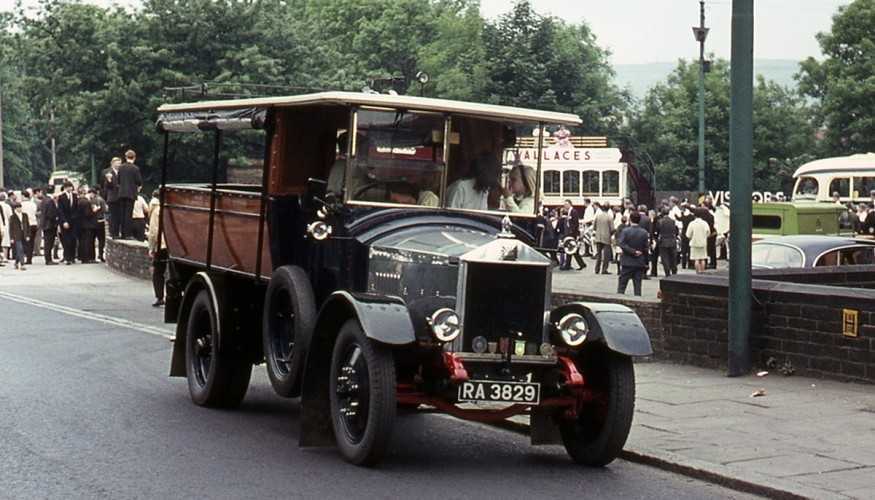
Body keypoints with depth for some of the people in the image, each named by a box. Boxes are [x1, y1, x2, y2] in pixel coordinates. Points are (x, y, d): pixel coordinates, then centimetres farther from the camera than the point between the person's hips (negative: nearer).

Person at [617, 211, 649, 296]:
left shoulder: (625, 231, -9)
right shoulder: (644, 232, -2)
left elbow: (621, 244, -19)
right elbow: (646, 248, 0)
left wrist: (633, 251, -14)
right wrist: (646, 263, 6)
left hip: (627, 262, -2)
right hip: (640, 263, 2)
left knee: (622, 284, 6)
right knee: (637, 285, 7)